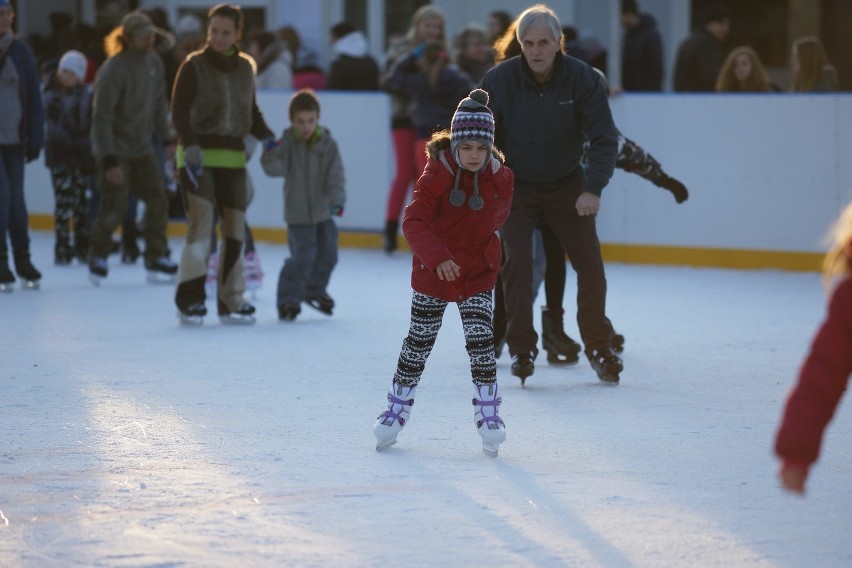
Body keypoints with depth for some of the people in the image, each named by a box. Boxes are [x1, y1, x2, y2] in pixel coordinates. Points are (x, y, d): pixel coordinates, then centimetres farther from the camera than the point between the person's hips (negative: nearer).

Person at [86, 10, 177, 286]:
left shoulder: (154, 62, 2)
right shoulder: (114, 69, -20)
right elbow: (102, 116, -21)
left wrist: (166, 138, 12)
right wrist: (109, 160, -23)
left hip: (143, 149, 7)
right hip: (115, 149, -7)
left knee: (158, 199, 3)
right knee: (114, 208, -6)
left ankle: (157, 260, 12)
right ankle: (98, 257, 16)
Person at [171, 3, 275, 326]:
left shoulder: (245, 67, 10)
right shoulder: (194, 66, -4)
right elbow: (179, 109, -9)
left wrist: (268, 138, 2)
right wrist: (189, 145, -24)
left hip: (233, 157, 5)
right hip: (198, 156, -5)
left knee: (235, 228, 7)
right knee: (200, 224, -14)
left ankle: (230, 301, 17)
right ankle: (189, 300, -8)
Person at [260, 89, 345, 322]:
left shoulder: (328, 144, -5)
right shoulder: (287, 143, -10)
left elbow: (336, 176, -10)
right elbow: (276, 168, -19)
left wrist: (337, 200, -23)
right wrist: (271, 155, -39)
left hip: (323, 211, 4)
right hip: (298, 213, -4)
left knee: (327, 255, 14)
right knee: (302, 257, -12)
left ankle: (315, 290, 38)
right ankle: (288, 300, 0)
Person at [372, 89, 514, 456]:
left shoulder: (500, 180, -7)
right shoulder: (437, 175, -18)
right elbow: (414, 221, -24)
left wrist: (486, 252, 9)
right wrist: (437, 256, -35)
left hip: (477, 275, 1)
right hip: (433, 273, -1)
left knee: (480, 340, -7)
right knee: (419, 342, 8)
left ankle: (488, 412, 3)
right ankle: (397, 407, 22)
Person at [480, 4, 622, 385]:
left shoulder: (583, 79, -18)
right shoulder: (499, 80, -18)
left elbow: (604, 138, -18)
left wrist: (593, 188, -30)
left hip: (567, 185, 1)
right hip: (515, 185, -1)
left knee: (590, 265, 0)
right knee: (516, 261, -15)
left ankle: (598, 346, 18)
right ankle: (521, 347, -4)